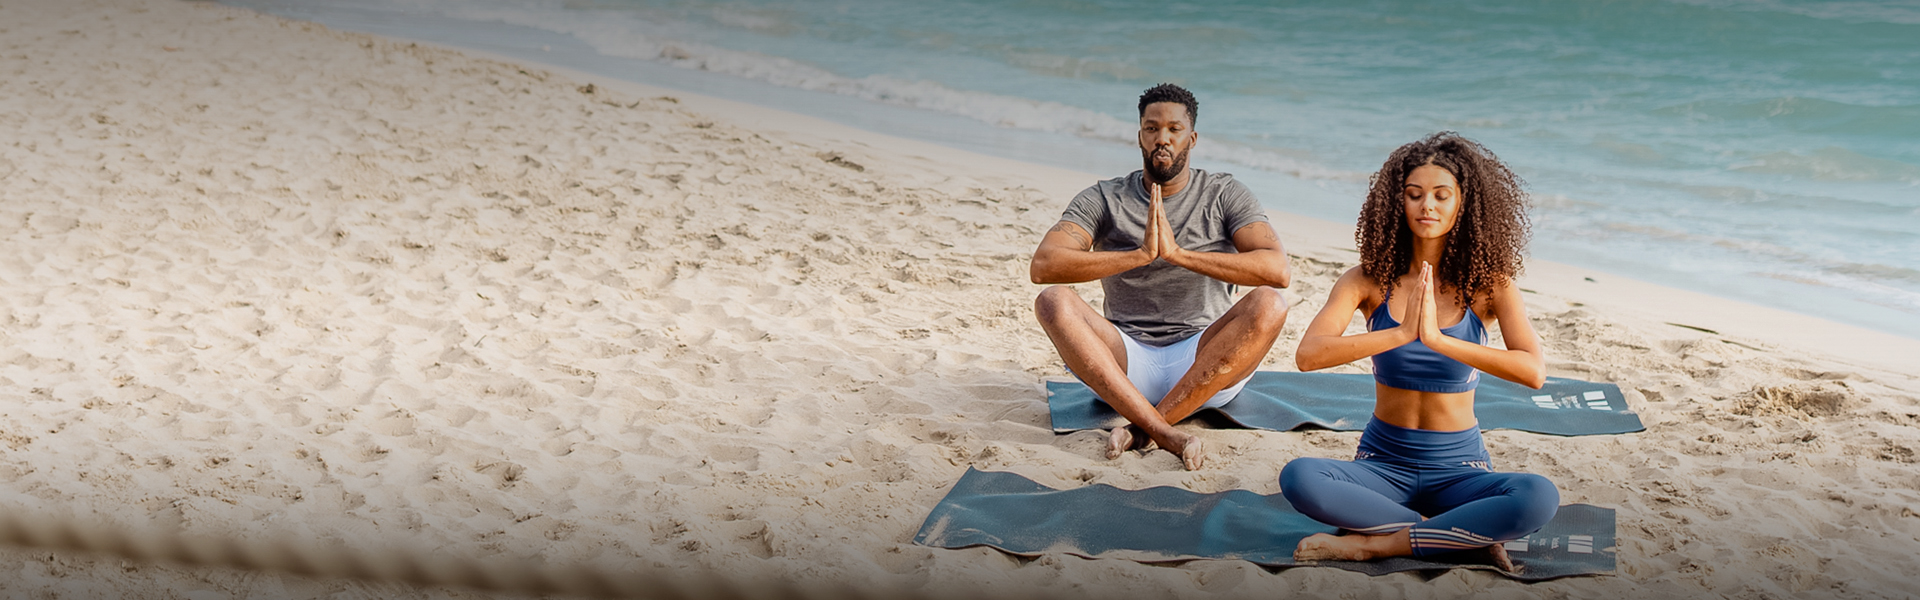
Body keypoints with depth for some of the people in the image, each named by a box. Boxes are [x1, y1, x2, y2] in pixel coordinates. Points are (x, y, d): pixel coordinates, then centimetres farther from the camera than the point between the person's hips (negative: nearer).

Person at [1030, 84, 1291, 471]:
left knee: (1268, 305, -28)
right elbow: (1043, 265, -12)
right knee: (1053, 302, -26)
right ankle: (1168, 436, -39)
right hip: (1127, 360, 0)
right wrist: (1140, 255, -23)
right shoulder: (1103, 200, 5)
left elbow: (1277, 270, -12)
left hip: (1205, 363, 0)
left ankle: (1142, 428, -30)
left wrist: (1179, 253, -22)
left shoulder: (1224, 195, 5)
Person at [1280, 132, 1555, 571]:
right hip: (1383, 463, 1)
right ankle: (1467, 536, -21)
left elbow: (1534, 372, -20)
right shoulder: (1371, 280, -3)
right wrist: (1402, 333, -30)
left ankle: (1373, 543, -22)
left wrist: (1438, 339, -32)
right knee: (1299, 478, -31)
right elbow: (1308, 355, -19)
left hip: (1457, 467, 0)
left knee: (1539, 498, -32)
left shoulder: (1489, 284, -4)